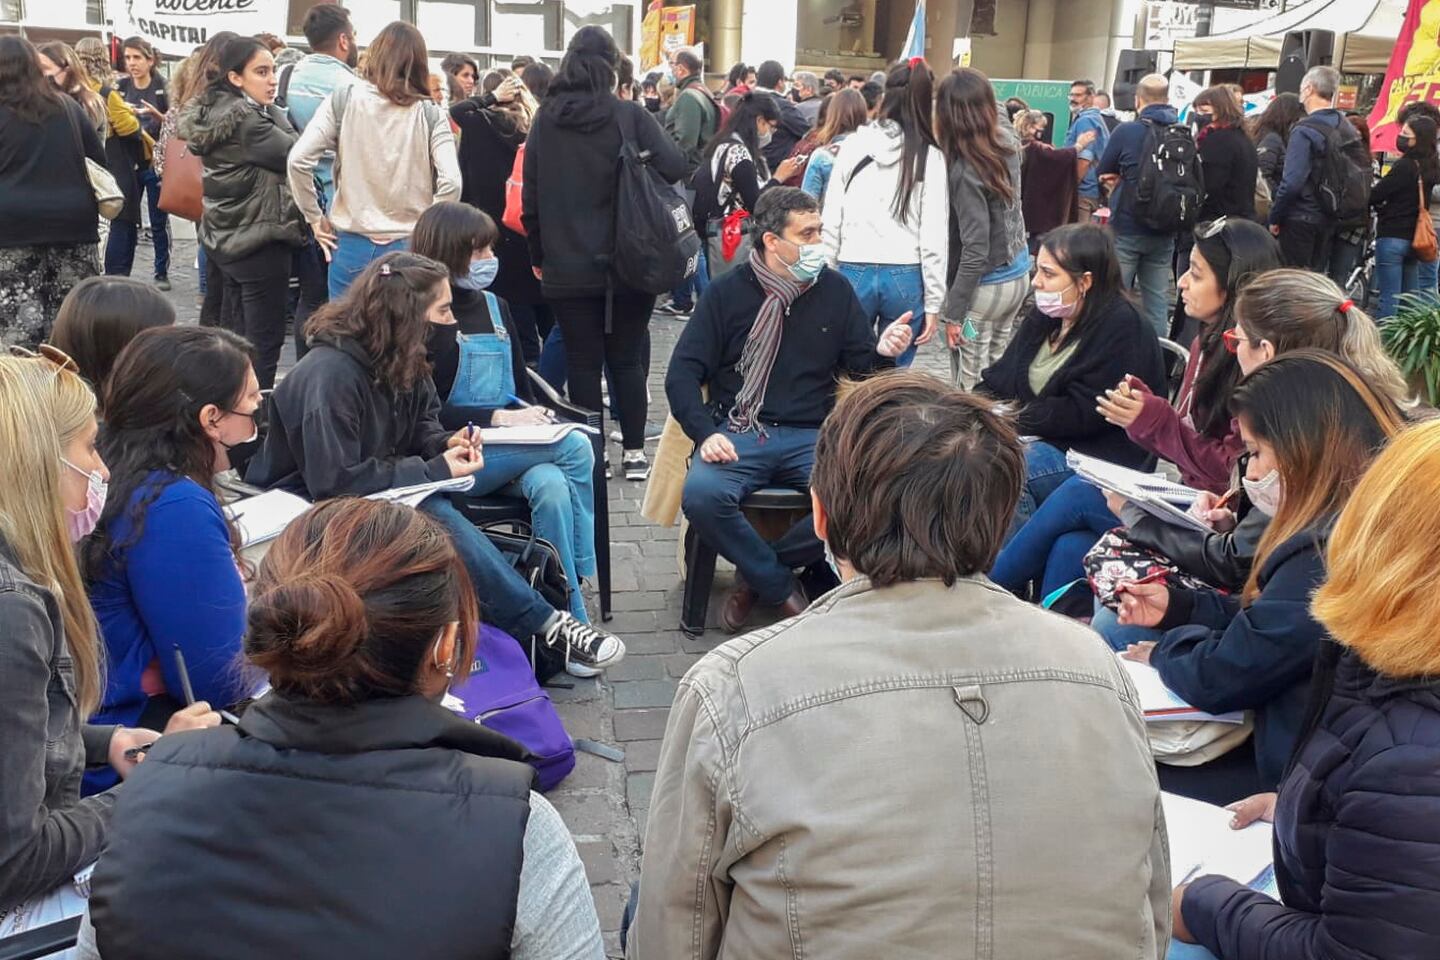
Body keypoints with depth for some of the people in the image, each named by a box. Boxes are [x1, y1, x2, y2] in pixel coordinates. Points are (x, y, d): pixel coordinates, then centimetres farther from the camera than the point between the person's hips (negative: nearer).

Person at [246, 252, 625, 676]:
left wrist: (446, 442, -10)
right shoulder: (330, 375, -26)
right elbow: (335, 483, -28)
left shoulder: (401, 360, 0)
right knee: (433, 517, -31)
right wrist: (436, 471, -25)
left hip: (373, 495, 8)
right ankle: (545, 625, -23)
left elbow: (419, 424, 15)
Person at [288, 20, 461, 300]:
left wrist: (315, 218, 4)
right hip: (410, 249, 0)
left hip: (352, 245, 0)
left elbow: (298, 160, -8)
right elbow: (451, 182, -13)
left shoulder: (344, 101, -1)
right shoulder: (430, 114, -3)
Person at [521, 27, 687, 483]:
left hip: (567, 265, 1)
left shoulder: (545, 120, 1)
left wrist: (538, 254, 11)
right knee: (627, 358, 10)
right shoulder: (629, 115, -6)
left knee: (583, 361, 6)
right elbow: (674, 167, -13)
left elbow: (531, 194, 3)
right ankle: (634, 452, 14)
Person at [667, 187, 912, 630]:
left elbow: (859, 368, 11)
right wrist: (706, 433, -17)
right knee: (700, 495, -32)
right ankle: (779, 587, -5)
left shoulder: (835, 289, 8)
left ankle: (755, 572, -4)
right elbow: (683, 372, 0)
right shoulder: (728, 292, 3)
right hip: (738, 433, -1)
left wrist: (882, 352, -14)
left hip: (813, 436, 1)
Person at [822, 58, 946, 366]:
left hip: (854, 274, 1)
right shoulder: (930, 157, -3)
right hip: (906, 278, -1)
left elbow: (832, 219, 1)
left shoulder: (852, 145, 0)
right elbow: (935, 236, -4)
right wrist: (933, 302, 2)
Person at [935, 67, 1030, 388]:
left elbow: (975, 251, -25)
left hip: (984, 287, -8)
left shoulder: (965, 171, -25)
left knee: (970, 386, 1)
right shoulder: (1007, 142, -3)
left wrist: (953, 311, -20)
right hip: (1018, 274, 8)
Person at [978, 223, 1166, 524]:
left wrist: (1015, 415, -17)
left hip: (1098, 454, -8)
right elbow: (1000, 379, 10)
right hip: (1035, 438, 8)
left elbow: (1082, 414, -19)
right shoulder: (1045, 316, 11)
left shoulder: (1122, 329, -14)